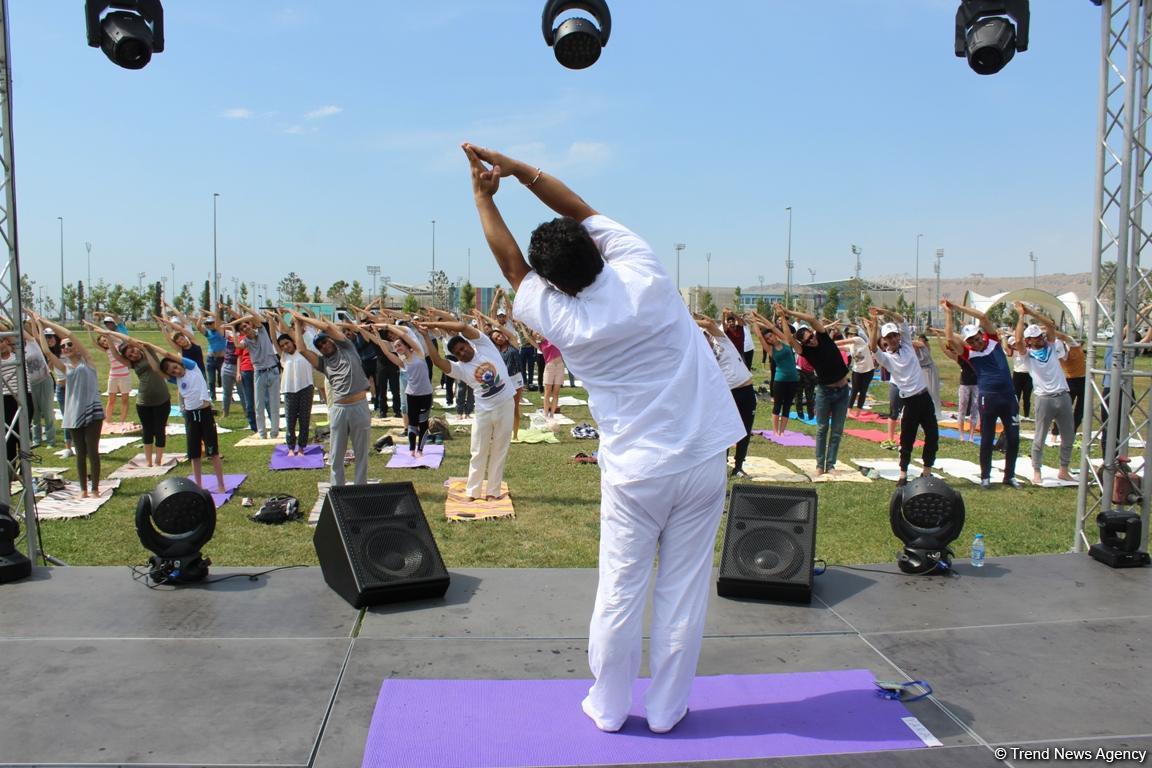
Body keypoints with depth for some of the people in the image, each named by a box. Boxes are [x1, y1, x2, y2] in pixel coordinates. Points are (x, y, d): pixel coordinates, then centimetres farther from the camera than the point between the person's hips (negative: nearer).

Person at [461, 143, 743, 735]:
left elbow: (510, 262, 6)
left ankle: (608, 707, 28)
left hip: (634, 473, -2)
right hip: (701, 461, 2)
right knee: (683, 591, 10)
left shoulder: (563, 321, -10)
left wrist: (484, 196, 17)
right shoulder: (645, 277, -9)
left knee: (620, 591, 12)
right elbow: (584, 213, 4)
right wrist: (518, 168, 7)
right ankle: (666, 709, 24)